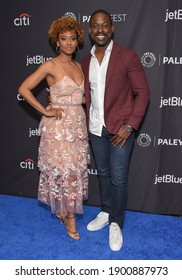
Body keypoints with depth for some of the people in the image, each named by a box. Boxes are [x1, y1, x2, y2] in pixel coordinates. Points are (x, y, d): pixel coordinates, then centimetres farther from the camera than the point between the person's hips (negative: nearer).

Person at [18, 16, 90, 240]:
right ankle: (70, 217, 18)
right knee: (65, 171, 0)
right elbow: (24, 89, -13)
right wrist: (45, 111, -14)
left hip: (78, 125, 7)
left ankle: (61, 209, 34)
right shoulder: (50, 65, -9)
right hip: (58, 126, -6)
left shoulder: (78, 66, 10)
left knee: (75, 170, 13)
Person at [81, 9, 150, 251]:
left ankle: (116, 223, 21)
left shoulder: (127, 57, -10)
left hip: (120, 128, -5)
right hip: (96, 129, 5)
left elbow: (143, 93, -10)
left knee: (118, 178, 2)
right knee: (103, 173, 17)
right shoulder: (85, 61, 6)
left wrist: (129, 126, -16)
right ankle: (106, 213, 36)